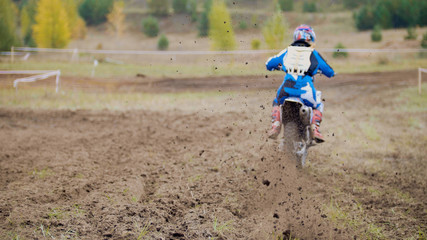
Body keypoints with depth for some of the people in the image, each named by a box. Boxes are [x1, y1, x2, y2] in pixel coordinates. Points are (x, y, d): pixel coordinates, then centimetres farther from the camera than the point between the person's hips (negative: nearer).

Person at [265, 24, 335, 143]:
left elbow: (269, 64, 25)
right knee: (318, 105, 29)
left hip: (286, 89, 1)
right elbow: (329, 72, 19)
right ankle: (315, 129, 7)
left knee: (276, 102, 33)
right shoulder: (313, 53, 12)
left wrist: (279, 66, 48)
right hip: (305, 90, -1)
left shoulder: (288, 51, 17)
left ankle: (276, 124, 8)